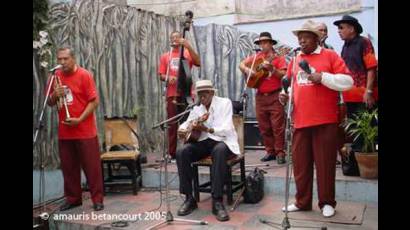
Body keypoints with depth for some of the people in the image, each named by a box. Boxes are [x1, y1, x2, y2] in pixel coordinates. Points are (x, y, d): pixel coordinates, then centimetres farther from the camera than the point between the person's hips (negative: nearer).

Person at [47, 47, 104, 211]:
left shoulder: (84, 75, -7)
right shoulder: (56, 76, 8)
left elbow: (94, 101, -11)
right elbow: (50, 103, 13)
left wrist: (79, 120, -18)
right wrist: (55, 95, -9)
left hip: (85, 131, -5)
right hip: (64, 132, 5)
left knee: (92, 166, 1)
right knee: (68, 167, 12)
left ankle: (97, 199, 9)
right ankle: (72, 198, 25)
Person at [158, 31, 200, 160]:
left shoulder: (187, 53, 9)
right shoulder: (165, 56, 13)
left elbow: (198, 63, -10)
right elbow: (161, 75, 10)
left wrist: (188, 46, -16)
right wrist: (168, 78, -13)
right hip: (172, 95, 1)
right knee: (172, 125, 2)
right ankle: (172, 153, 8)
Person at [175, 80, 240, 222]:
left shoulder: (225, 103, -4)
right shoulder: (197, 108, 12)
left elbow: (227, 130, -15)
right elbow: (186, 123, 19)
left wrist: (206, 129, -30)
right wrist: (182, 130, -7)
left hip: (222, 141, -5)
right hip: (203, 141, 5)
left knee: (219, 151, -41)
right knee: (181, 152, -23)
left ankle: (217, 201, -36)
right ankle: (189, 198, -14)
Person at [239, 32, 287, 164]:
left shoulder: (278, 58, -1)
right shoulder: (256, 57, 12)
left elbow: (284, 75, -9)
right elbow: (241, 65, 15)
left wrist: (272, 69, -23)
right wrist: (248, 70, -5)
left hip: (275, 96, -5)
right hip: (260, 96, 5)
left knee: (277, 126, -6)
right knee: (263, 127, 7)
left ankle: (280, 153, 0)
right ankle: (270, 151, 17)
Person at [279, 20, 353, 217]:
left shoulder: (330, 55, 0)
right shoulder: (294, 60, 14)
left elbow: (347, 82, -5)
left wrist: (323, 77, -16)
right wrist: (285, 93, 6)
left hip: (324, 121, -4)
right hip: (300, 120, 4)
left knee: (325, 163, 3)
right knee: (300, 163, 9)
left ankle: (327, 203, 17)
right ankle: (302, 201, 21)